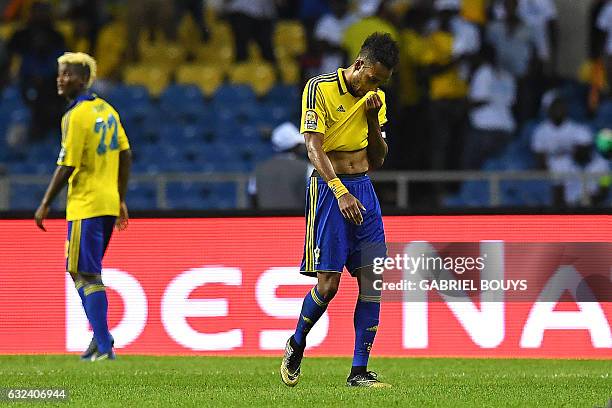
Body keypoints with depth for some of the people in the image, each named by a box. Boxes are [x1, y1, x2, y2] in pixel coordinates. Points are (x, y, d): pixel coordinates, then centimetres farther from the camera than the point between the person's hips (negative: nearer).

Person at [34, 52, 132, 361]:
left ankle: (104, 347, -9)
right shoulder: (107, 110, 11)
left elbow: (67, 167, -16)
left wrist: (45, 205, -8)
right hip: (109, 204, 8)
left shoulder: (76, 117, -14)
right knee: (89, 274, 18)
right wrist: (121, 200, 22)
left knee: (85, 277, -5)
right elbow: (125, 156, 16)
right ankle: (101, 337, 17)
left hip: (85, 207, -8)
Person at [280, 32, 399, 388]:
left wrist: (373, 118, -4)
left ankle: (359, 371, -1)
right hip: (329, 187, -6)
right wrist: (340, 192, -27)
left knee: (372, 280, -4)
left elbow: (377, 160, 13)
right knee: (328, 284, -10)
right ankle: (297, 344, 18)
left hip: (364, 189, 6)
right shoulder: (320, 89, -9)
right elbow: (314, 148, -16)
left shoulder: (376, 98, 11)